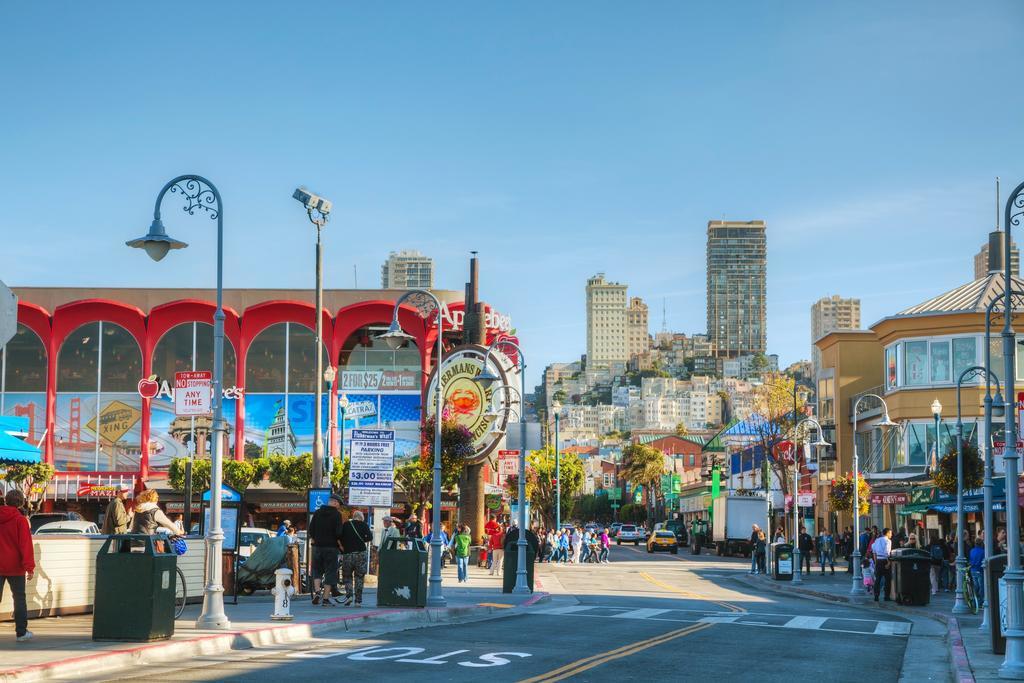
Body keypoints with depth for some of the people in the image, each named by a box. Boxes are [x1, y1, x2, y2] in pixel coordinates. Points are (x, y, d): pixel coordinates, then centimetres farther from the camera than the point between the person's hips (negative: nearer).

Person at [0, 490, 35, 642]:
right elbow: (26, 544, -14)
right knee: (19, 599, 7)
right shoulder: (20, 520, -10)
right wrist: (29, 567, -14)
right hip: (15, 567, -3)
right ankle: (21, 632, 7)